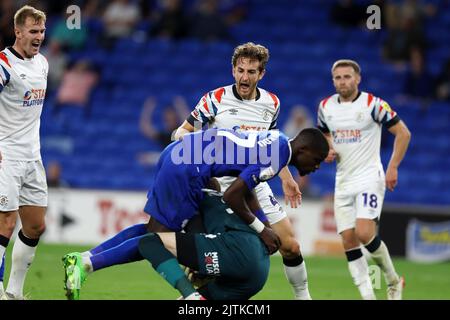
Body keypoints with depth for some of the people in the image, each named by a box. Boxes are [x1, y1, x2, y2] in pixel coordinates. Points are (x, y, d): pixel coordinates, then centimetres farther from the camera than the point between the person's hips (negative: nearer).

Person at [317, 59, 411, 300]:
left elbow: (403, 133, -4)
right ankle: (367, 296, 3)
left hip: (369, 177, -5)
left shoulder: (373, 104, -9)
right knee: (348, 241, -3)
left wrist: (393, 168, -10)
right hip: (343, 181, 6)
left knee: (364, 233, -21)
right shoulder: (326, 106, 7)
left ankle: (393, 280, 3)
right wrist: (326, 151, 2)